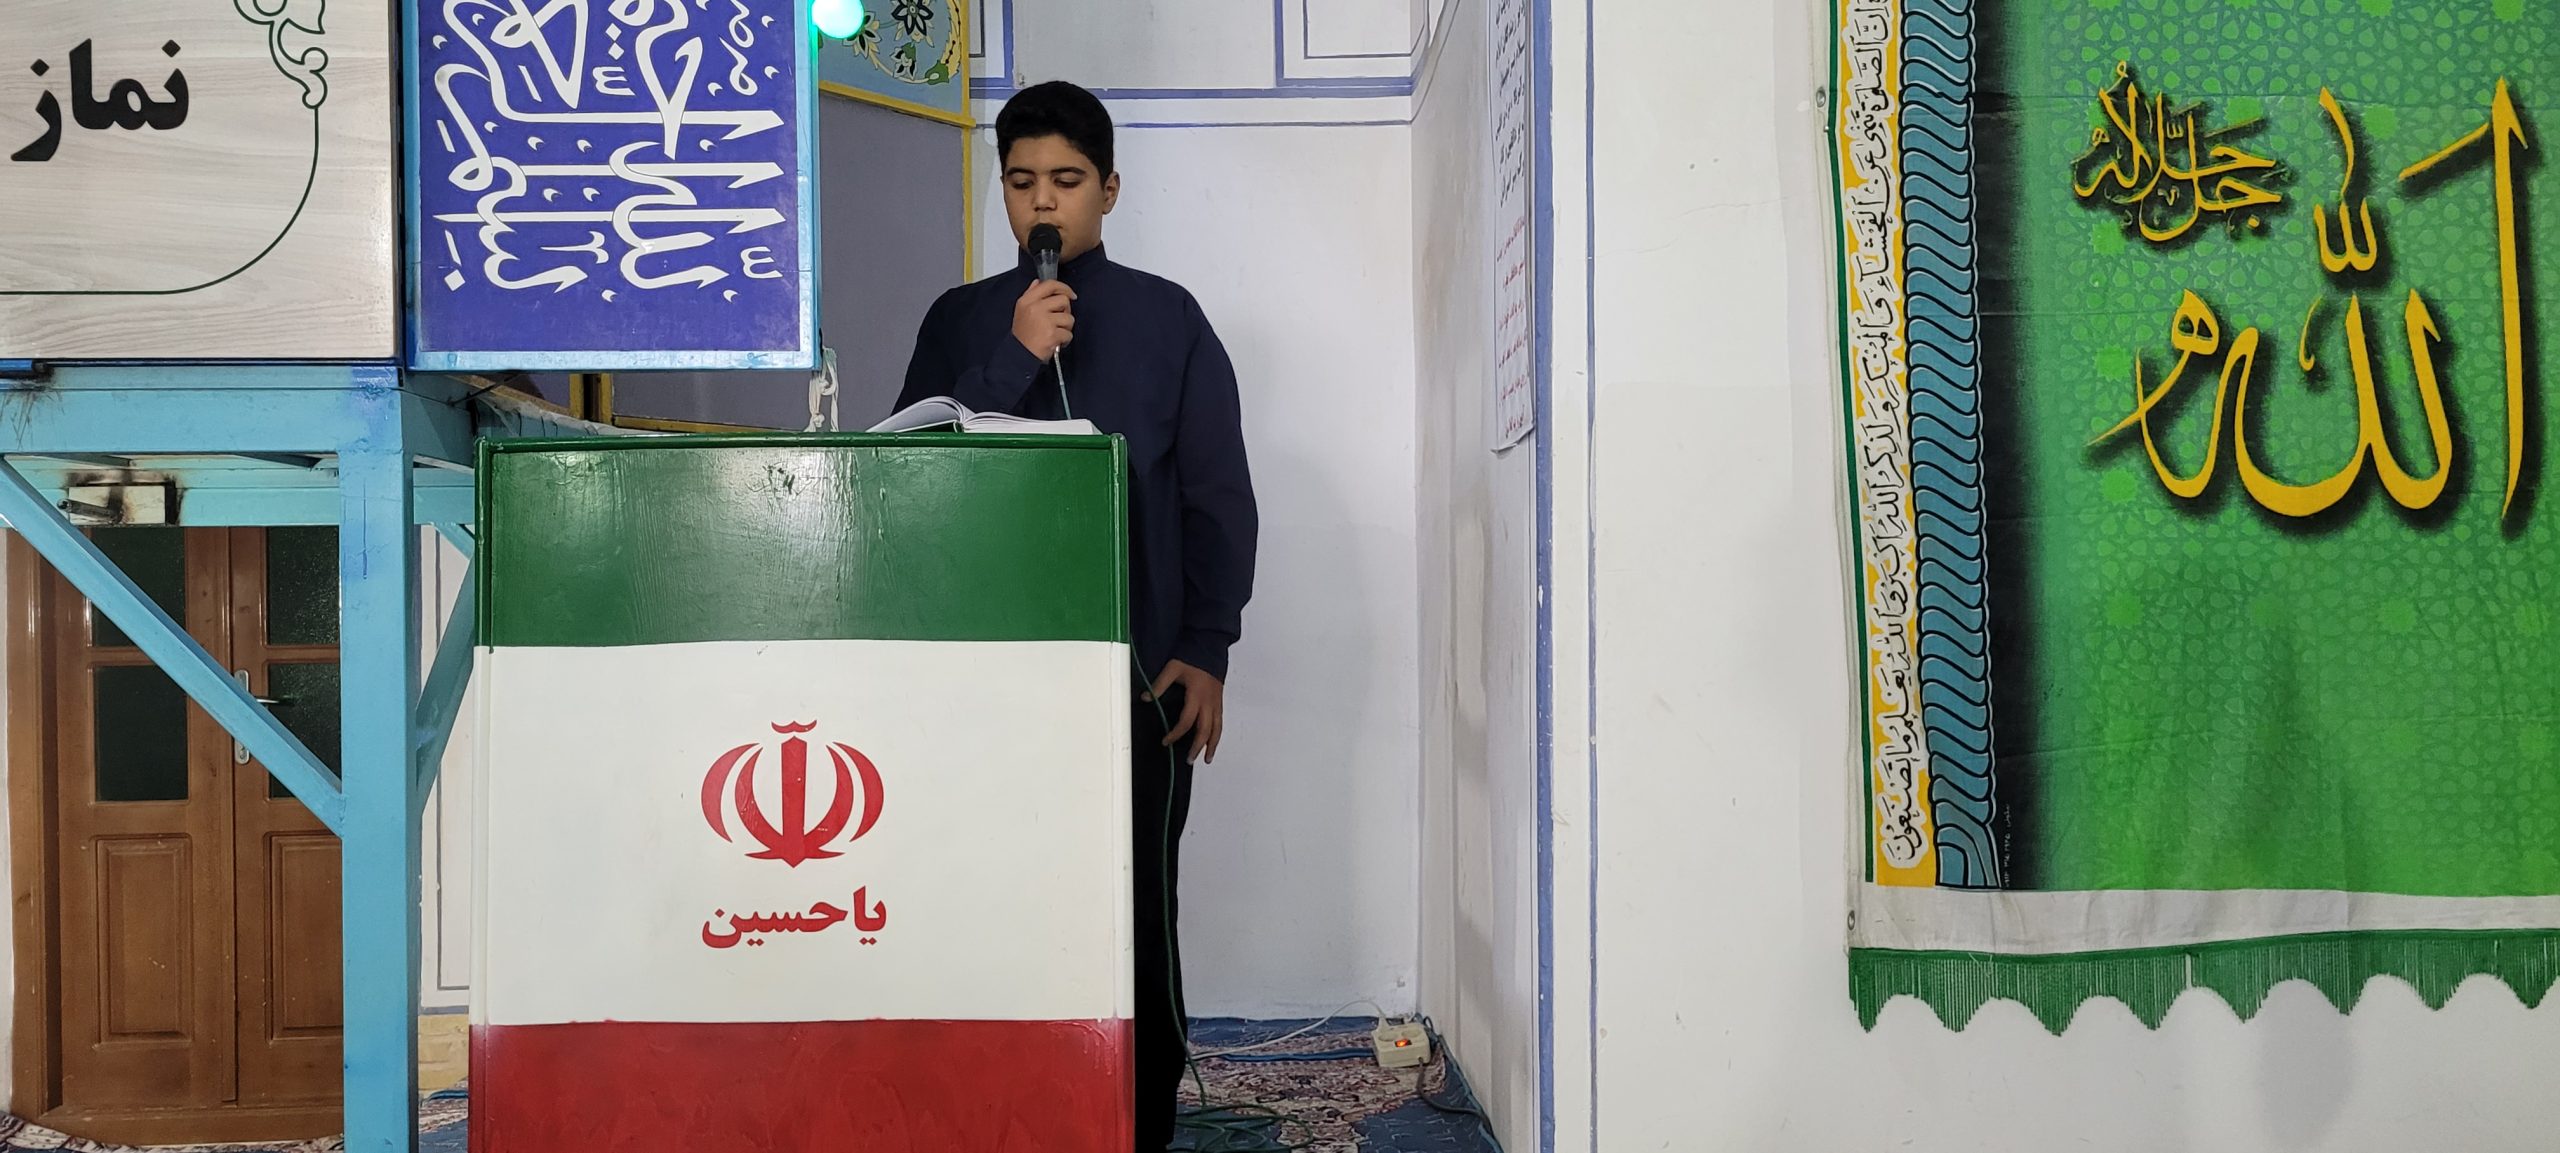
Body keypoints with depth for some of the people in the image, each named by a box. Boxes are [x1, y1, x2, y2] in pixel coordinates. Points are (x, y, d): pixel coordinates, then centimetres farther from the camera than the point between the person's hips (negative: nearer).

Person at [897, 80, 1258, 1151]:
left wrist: (1205, 652, -3)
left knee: (1134, 907, -1)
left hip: (1135, 670, -2)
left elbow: (1219, 497, 5)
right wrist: (1013, 359, -10)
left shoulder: (1167, 318, 7)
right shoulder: (961, 320, 12)